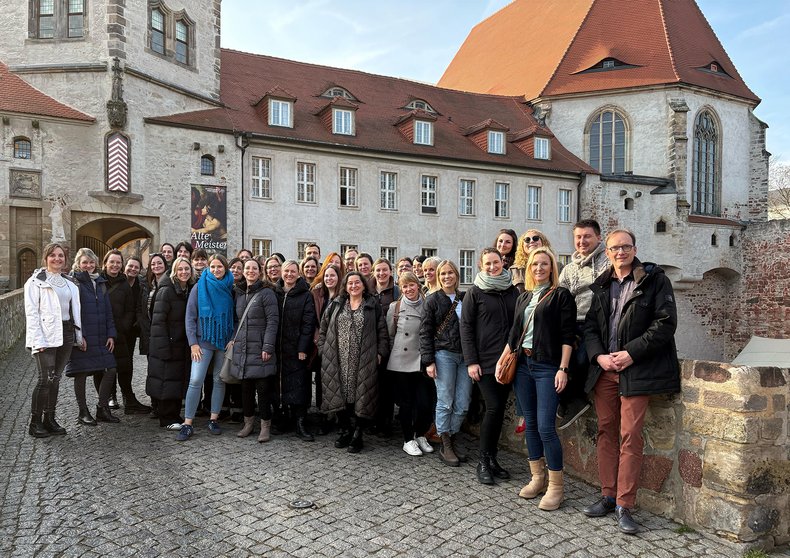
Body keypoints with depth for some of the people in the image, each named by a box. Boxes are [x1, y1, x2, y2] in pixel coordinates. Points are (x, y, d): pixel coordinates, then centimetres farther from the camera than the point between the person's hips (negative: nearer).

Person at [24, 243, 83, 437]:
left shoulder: (69, 282, 15)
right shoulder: (36, 281, -2)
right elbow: (31, 312, -8)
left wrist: (79, 335, 11)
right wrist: (38, 340, -15)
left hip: (66, 334, 6)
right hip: (46, 335, -6)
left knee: (56, 379, 10)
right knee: (46, 378, -9)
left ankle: (49, 419, 19)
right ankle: (35, 422, 4)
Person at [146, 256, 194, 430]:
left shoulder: (190, 290, 9)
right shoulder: (166, 291, -12)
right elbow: (158, 321, -15)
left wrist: (191, 343, 9)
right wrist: (163, 347, -20)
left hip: (182, 345, 7)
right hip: (166, 345, -7)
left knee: (178, 381, 12)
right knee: (166, 381, 0)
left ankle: (174, 415, 23)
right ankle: (167, 419, 10)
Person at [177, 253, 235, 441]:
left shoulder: (230, 288, 5)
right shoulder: (200, 287, 0)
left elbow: (235, 316, 9)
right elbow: (190, 317, -1)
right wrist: (193, 343, -8)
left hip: (225, 341, 2)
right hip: (203, 341, -2)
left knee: (220, 380, 6)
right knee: (195, 380, -10)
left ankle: (213, 419, 17)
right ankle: (187, 424, -3)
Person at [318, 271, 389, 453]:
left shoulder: (373, 306, 6)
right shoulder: (335, 305, 12)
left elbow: (382, 332, 4)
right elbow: (323, 328, 13)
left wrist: (380, 354, -5)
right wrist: (323, 350, 5)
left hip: (363, 362, -2)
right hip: (338, 361, 2)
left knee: (360, 397, -1)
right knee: (340, 396, 5)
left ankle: (357, 436, 11)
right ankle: (344, 432, 20)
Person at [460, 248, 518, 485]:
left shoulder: (513, 291, 10)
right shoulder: (475, 292, -1)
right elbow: (466, 327, -4)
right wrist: (471, 361, -10)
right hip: (485, 361, -4)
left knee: (499, 408, 8)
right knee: (494, 407, -9)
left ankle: (492, 458, 21)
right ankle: (483, 462, 7)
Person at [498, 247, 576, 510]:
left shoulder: (561, 296, -2)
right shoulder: (523, 297, 15)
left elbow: (568, 335, -7)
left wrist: (563, 369, -14)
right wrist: (501, 360, 11)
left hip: (547, 367, -6)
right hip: (522, 365, 6)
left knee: (545, 427, -9)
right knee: (530, 424, 11)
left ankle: (555, 486, 5)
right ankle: (537, 478, 23)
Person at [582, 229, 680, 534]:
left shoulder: (655, 280, -2)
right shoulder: (601, 286, 12)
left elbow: (666, 322, -9)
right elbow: (589, 325, 12)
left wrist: (631, 353, -14)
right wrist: (598, 355, -5)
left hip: (636, 369, -5)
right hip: (604, 368, 5)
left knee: (630, 436, -4)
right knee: (606, 432, 10)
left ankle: (624, 505, 6)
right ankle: (608, 496, 21)